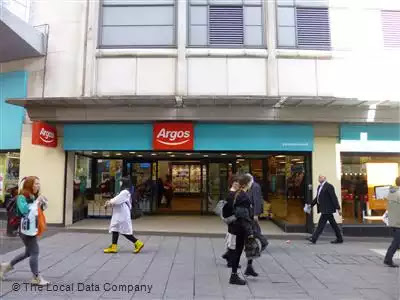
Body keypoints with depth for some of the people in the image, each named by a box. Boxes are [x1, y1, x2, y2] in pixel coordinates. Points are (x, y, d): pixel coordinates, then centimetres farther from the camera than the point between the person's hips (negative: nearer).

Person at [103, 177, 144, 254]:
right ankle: (113, 247, 17)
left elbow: (117, 200, -19)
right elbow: (117, 199, 15)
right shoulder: (123, 191, 16)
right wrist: (110, 202, -2)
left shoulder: (125, 192, -17)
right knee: (115, 229, 11)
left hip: (122, 215, -11)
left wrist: (110, 202, -2)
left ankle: (138, 243, 4)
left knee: (125, 231, -5)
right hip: (119, 215, 11)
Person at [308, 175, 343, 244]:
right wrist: (311, 205, 14)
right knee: (333, 224, 13)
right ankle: (339, 239, 20)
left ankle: (314, 239, -5)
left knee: (321, 223, -7)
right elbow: (317, 198, 20)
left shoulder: (329, 186, -13)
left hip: (327, 209, -9)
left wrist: (338, 208, -18)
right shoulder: (320, 187, 15)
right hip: (324, 209, 9)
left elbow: (334, 197, -16)